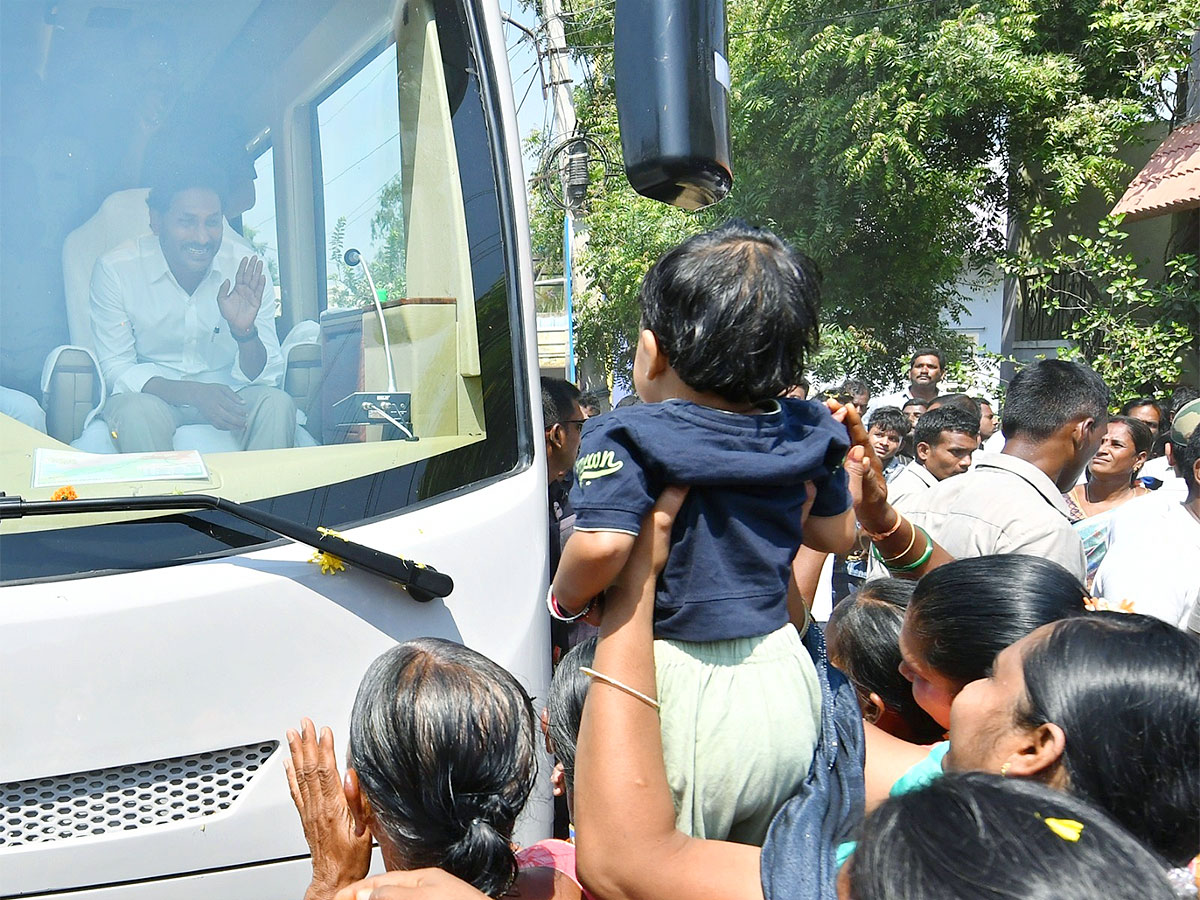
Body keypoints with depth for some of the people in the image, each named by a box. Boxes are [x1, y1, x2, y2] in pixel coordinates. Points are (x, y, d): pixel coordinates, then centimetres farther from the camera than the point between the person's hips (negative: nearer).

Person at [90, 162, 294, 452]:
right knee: (136, 410, -34)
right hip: (152, 395, -1)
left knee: (276, 404, -28)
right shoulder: (115, 270, -9)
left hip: (226, 395, 2)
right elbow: (116, 370, -9)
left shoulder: (246, 273, -6)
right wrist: (192, 393, -26)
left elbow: (263, 376, -5)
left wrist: (245, 332, -28)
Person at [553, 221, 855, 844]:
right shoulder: (805, 435, 1)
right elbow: (838, 534, 16)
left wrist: (565, 598, -10)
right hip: (785, 677, 6)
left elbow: (602, 546, -30)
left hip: (681, 686, -6)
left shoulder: (628, 438, -16)